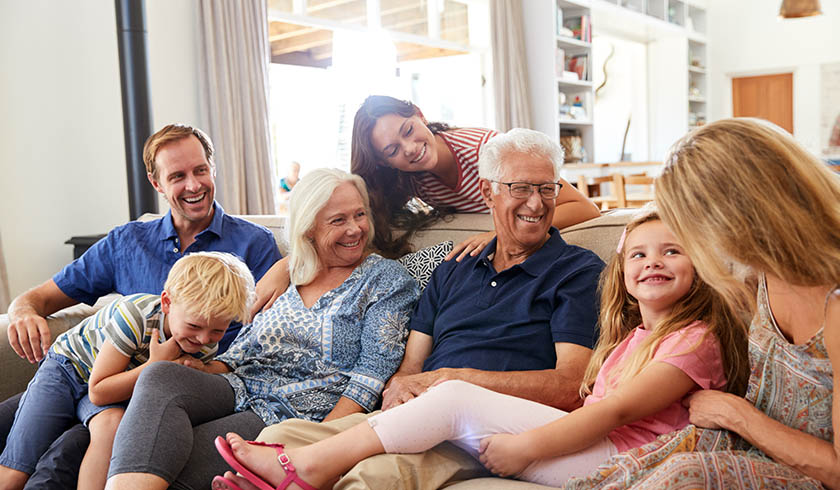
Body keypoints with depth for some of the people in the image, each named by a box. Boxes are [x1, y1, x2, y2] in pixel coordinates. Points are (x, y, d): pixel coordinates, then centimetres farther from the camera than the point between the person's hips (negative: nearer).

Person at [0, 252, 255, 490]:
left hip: (115, 386, 3)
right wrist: (155, 365, -35)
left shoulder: (207, 346, -19)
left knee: (112, 422, -33)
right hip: (68, 366, -3)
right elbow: (98, 393, -30)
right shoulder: (134, 315, -35)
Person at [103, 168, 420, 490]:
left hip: (300, 412, -4)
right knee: (161, 377, -27)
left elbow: (373, 372, -7)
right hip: (240, 390, 5)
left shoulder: (386, 279, 3)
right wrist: (195, 374, -2)